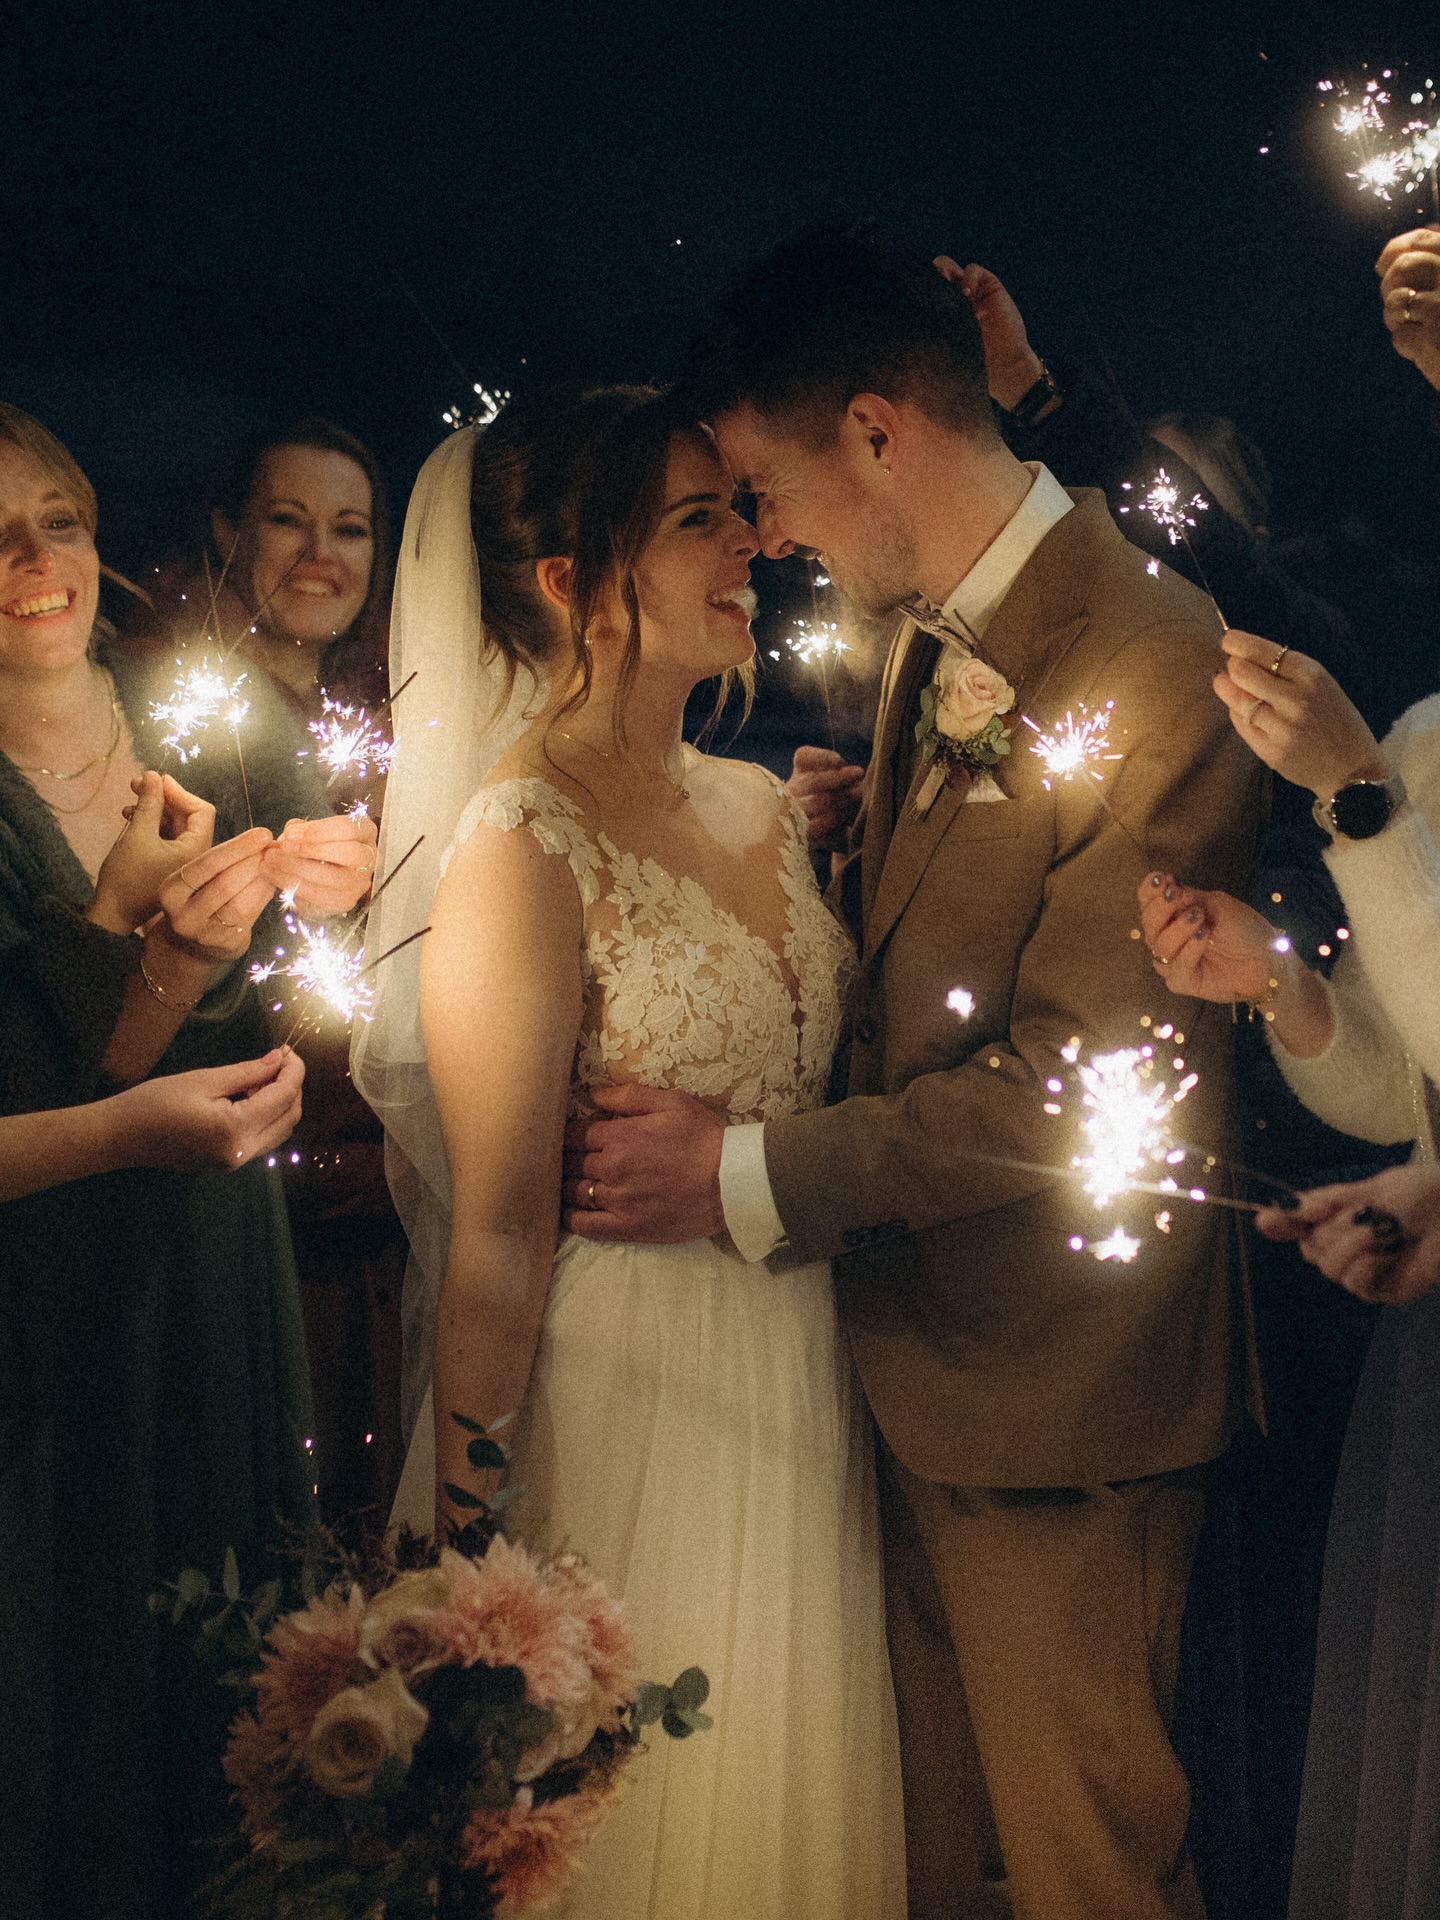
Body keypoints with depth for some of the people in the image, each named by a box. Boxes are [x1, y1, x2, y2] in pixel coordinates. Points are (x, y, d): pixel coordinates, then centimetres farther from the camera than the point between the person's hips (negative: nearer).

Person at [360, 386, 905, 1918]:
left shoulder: (757, 805, 5)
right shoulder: (523, 850, -17)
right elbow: (497, 1237, -17)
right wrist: (472, 1550, -15)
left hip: (798, 1379, 7)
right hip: (623, 1403, -7)